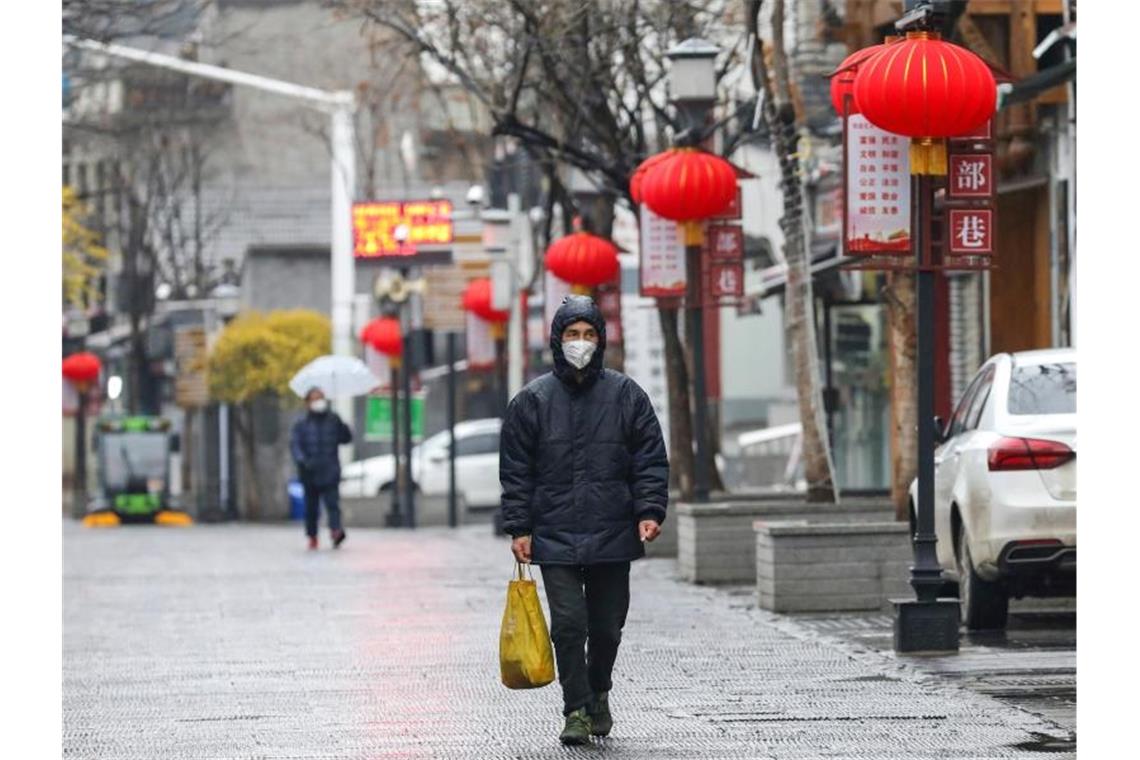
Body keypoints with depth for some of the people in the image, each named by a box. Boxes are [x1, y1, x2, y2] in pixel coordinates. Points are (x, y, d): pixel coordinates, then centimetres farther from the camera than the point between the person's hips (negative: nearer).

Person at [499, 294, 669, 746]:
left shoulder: (626, 396, 5)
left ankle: (598, 694, 33)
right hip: (555, 538, -1)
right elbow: (516, 471, 5)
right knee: (568, 624, -9)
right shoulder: (532, 401, 4)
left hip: (612, 538, 1)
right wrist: (519, 528, -1)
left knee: (607, 627, 9)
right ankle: (577, 710, 0)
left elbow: (651, 460, 6)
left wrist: (649, 511, -7)